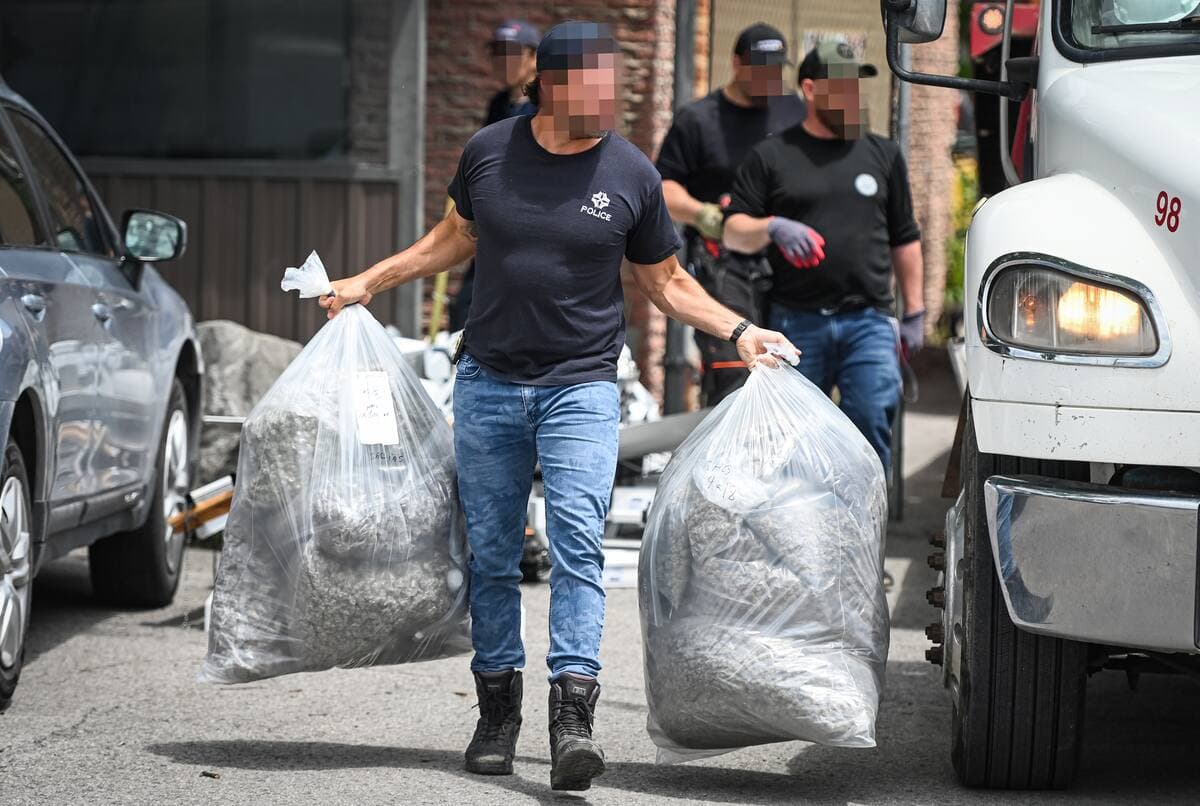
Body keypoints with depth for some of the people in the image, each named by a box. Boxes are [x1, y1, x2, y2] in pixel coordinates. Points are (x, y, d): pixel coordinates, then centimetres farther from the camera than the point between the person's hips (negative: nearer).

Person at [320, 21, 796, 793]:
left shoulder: (631, 173, -2)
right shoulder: (488, 152, 1)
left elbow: (666, 281, 10)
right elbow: (455, 237, 20)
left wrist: (738, 330, -1)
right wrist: (368, 281, 19)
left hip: (582, 387, -2)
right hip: (489, 381, 2)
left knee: (578, 545, -15)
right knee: (491, 554, 7)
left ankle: (573, 715, -20)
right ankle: (498, 711, 18)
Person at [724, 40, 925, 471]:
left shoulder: (883, 155, 14)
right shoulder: (771, 156, 8)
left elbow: (904, 240, 18)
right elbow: (734, 231, 4)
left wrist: (914, 312, 14)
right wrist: (773, 228, -17)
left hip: (868, 322, 1)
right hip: (796, 323, -1)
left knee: (872, 423, -11)